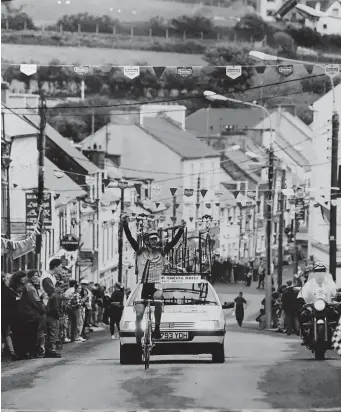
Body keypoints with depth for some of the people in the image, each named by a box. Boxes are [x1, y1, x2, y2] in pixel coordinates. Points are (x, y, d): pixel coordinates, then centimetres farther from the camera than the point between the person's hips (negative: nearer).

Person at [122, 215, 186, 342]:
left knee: (158, 297, -36)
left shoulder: (161, 252, 7)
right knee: (139, 315, -5)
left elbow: (174, 241, -4)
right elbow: (130, 239, -5)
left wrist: (181, 230, -17)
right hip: (142, 285, 1)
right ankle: (138, 341, 7)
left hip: (156, 284, -1)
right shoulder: (140, 251, 5)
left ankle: (157, 328, -24)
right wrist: (125, 225, -18)